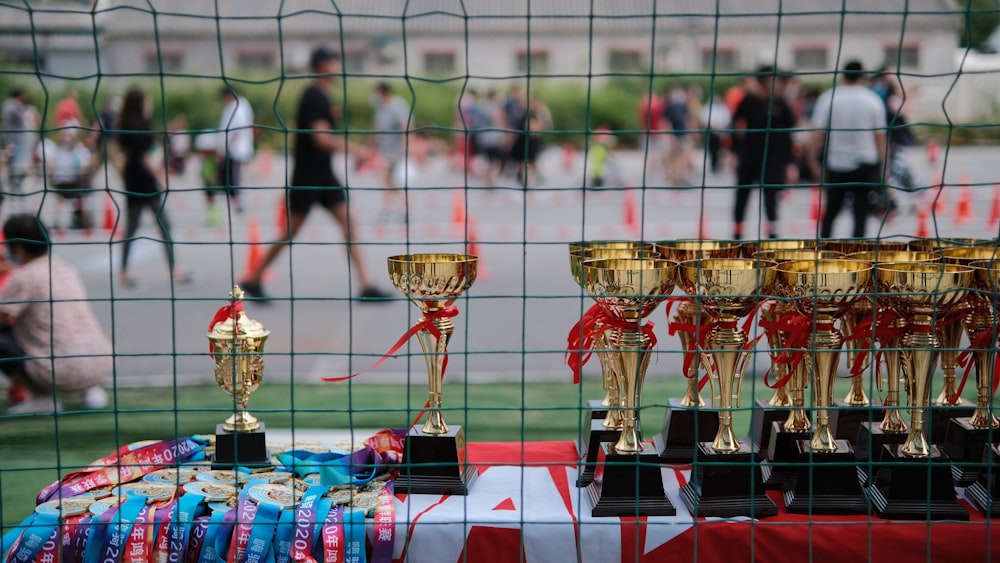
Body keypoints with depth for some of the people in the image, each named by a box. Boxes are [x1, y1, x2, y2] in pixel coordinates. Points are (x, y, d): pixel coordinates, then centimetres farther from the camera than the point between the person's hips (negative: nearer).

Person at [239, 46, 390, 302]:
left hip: (323, 174, 9)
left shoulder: (319, 96, 12)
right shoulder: (313, 97, -17)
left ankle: (366, 286, -2)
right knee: (291, 231, 0)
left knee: (348, 223, 1)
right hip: (306, 176, -9)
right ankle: (253, 279, 14)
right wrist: (354, 148, -17)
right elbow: (322, 139, -25)